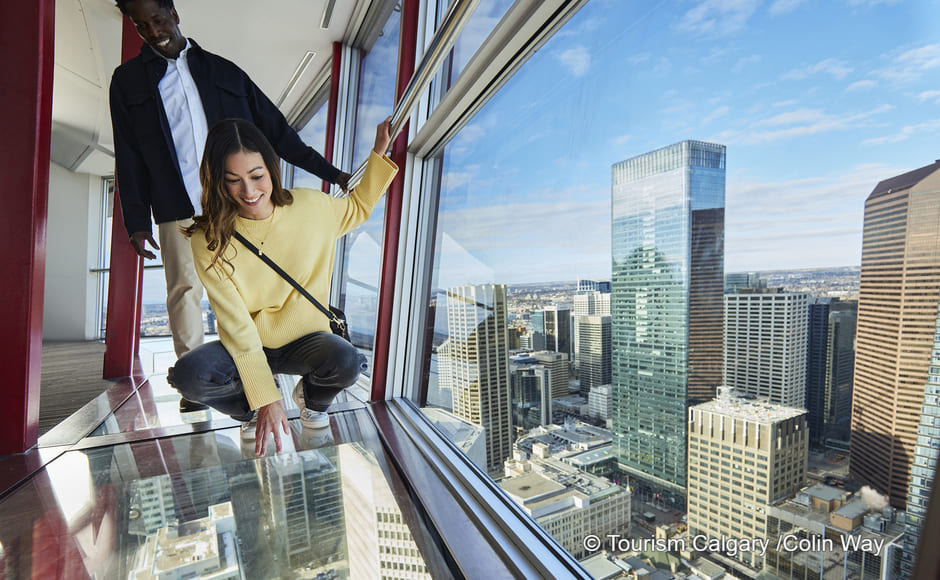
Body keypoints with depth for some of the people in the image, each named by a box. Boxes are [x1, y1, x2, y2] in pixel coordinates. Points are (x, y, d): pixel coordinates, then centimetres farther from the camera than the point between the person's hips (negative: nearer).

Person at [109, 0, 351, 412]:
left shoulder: (223, 71, 16)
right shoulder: (128, 80, 15)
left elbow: (274, 129, 13)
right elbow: (129, 157, 10)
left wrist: (330, 172, 7)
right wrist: (137, 221, 3)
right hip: (177, 209, 0)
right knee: (184, 290, 0)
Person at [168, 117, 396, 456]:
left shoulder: (309, 207, -10)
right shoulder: (208, 239, -15)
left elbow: (358, 208, 13)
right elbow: (236, 325, -19)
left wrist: (379, 152, 4)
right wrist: (265, 398, -24)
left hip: (305, 340, 0)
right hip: (245, 348, 0)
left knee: (346, 361, -32)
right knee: (189, 375, -29)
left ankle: (312, 398, 8)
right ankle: (252, 411, 7)